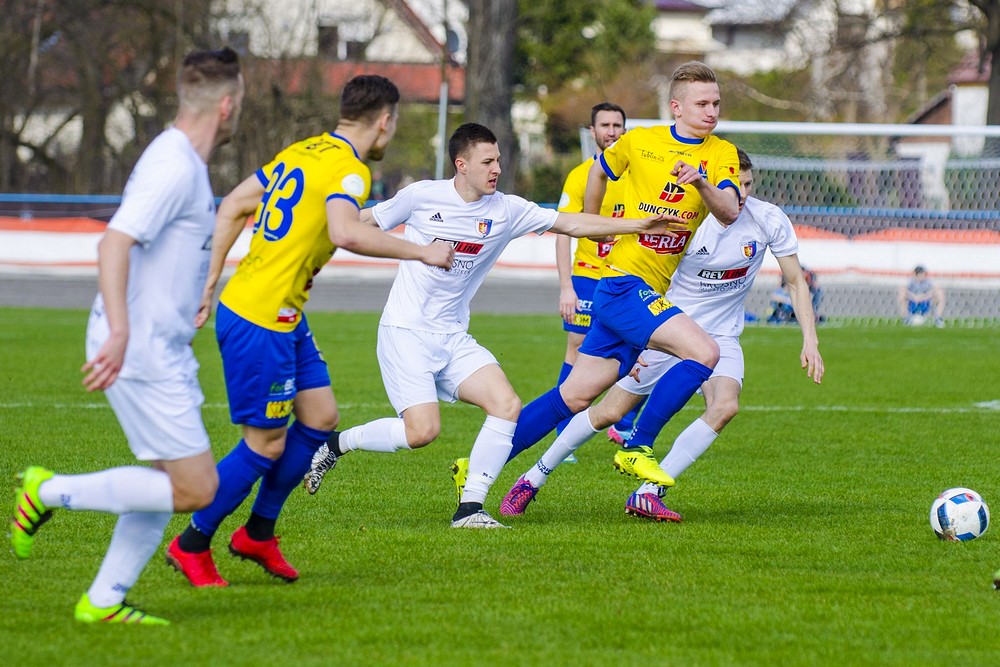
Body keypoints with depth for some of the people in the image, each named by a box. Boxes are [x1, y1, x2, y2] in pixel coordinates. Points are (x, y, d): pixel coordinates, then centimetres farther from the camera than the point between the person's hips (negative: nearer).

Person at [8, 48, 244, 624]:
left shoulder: (186, 164, 14)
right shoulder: (173, 167, -17)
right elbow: (114, 243, -27)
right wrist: (119, 331, -36)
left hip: (162, 351, 10)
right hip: (141, 353, -10)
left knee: (172, 480, 11)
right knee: (195, 490, -9)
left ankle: (103, 601, 12)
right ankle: (50, 492, -4)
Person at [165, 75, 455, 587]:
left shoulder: (302, 152, 13)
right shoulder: (348, 169, -14)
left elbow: (232, 207, 16)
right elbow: (345, 233, -34)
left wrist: (210, 282, 17)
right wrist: (420, 252, -24)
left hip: (284, 319, 10)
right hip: (260, 323, -10)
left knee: (320, 418, 13)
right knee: (266, 445, -2)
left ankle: (258, 533, 23)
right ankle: (191, 545, 11)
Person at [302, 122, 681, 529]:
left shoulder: (505, 210, 2)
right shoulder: (421, 196, -7)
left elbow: (572, 224, 2)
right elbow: (368, 221, 8)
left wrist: (638, 225, -4)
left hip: (452, 338, 5)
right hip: (405, 331, -5)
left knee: (507, 405, -16)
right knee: (422, 430, -19)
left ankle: (469, 509, -10)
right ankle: (335, 445, 6)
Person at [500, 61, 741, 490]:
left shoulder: (721, 154, 5)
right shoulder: (639, 143, 0)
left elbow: (729, 213, -13)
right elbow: (599, 172, 20)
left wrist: (703, 183, -31)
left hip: (649, 293, 5)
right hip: (622, 282, -5)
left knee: (575, 397, 9)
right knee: (704, 352, -23)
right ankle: (636, 449, -15)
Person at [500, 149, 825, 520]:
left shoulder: (768, 220, -11)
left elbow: (796, 282, 0)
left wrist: (810, 341, -10)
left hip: (720, 336, 2)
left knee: (725, 406, -27)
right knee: (609, 412, -2)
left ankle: (648, 495, -21)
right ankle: (534, 479, 19)